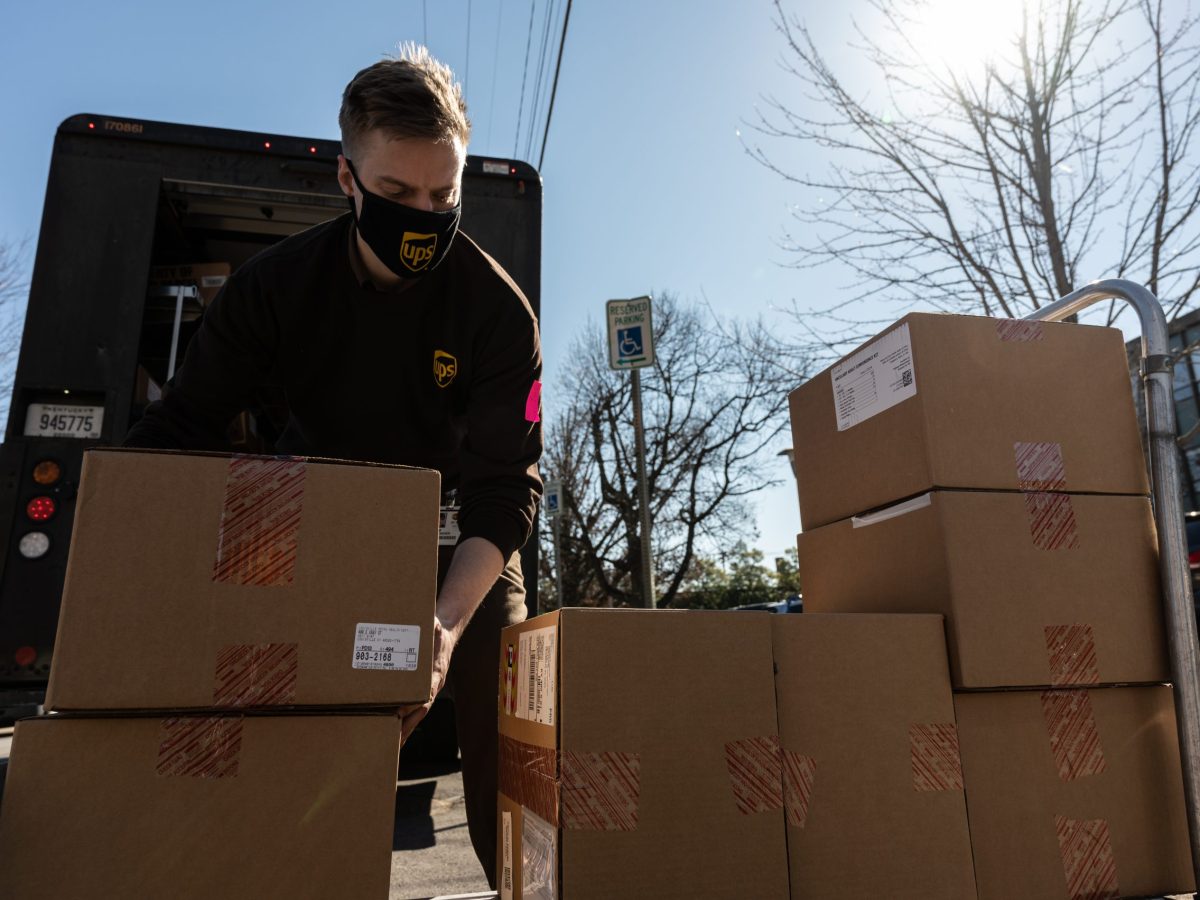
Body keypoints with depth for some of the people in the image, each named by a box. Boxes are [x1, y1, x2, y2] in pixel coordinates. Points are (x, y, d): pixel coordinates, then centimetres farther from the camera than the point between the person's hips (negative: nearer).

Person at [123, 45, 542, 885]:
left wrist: (448, 619, -41)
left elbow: (504, 485, -25)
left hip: (455, 541, -1)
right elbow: (178, 432, -11)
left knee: (504, 730, -6)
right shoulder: (276, 284, -14)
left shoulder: (498, 309, -21)